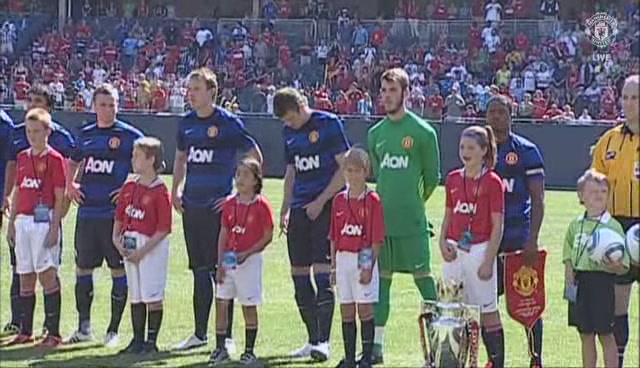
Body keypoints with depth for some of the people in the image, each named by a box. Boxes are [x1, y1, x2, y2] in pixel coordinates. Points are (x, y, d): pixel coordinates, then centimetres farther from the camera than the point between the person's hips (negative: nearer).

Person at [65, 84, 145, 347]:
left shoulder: (130, 135, -3)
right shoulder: (85, 134, 12)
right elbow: (73, 163, 28)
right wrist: (69, 185, 11)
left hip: (115, 213, -5)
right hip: (87, 212, 5)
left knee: (118, 270, 0)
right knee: (83, 268, 8)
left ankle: (114, 330, 8)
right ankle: (84, 327, 19)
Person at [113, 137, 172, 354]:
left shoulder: (160, 192, -13)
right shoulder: (129, 188, 9)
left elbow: (163, 229, -14)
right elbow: (119, 217, 18)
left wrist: (142, 251, -17)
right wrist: (116, 238, 1)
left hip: (152, 247, -7)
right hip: (130, 246, 7)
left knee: (153, 296, -1)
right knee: (135, 296, 12)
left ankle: (151, 342, 7)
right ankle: (138, 340, 20)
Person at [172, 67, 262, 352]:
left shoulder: (228, 123, -8)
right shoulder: (186, 123, 11)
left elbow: (256, 157, -3)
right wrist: (175, 191, 14)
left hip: (219, 206, -6)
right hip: (191, 206, 6)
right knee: (199, 272, 12)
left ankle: (226, 337, 2)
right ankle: (200, 333, 21)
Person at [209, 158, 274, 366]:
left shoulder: (261, 205, -8)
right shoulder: (229, 204, 6)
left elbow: (267, 236, -8)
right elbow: (223, 235, 8)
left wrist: (246, 253, -16)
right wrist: (220, 264, 1)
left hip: (250, 260, -4)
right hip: (228, 260, 5)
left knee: (249, 306, 3)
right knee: (221, 302, 1)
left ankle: (249, 351, 14)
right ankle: (220, 349, 8)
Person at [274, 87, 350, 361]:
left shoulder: (329, 124, -6)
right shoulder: (288, 132, 13)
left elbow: (345, 167, -9)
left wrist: (321, 201, -13)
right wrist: (284, 209, 16)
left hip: (326, 206, -7)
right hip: (299, 209, 7)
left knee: (322, 272, -12)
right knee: (299, 274, 6)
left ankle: (323, 341, -12)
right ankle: (313, 340, 15)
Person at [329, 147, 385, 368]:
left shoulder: (372, 200, -6)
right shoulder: (339, 200, 9)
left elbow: (377, 239, -9)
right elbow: (334, 237, 11)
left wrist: (369, 266, -14)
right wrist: (333, 265, 8)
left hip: (364, 260, -5)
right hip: (343, 259, 5)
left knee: (365, 309, -2)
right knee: (346, 311, 8)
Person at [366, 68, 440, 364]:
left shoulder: (422, 131, -5)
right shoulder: (376, 133, 11)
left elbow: (432, 177, 1)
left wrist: (414, 203, 6)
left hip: (411, 220, -5)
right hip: (380, 217, 5)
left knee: (422, 276, -4)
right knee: (381, 278, 8)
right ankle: (377, 345, 14)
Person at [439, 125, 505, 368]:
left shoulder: (492, 182, -6)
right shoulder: (453, 179, 9)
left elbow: (497, 226, -8)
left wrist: (489, 261, -13)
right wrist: (442, 242, 0)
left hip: (480, 250, -5)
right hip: (454, 253, 5)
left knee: (487, 311, -1)